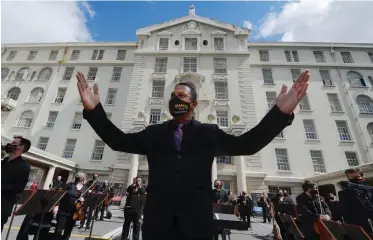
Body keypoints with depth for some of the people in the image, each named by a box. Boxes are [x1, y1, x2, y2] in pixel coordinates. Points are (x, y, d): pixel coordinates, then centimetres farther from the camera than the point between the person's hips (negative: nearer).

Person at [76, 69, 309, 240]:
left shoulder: (209, 133, 4)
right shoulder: (153, 133, 9)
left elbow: (246, 144, -3)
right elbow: (119, 141, 3)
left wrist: (281, 112, -14)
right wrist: (94, 109, -8)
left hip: (196, 220, -1)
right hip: (158, 219, 2)